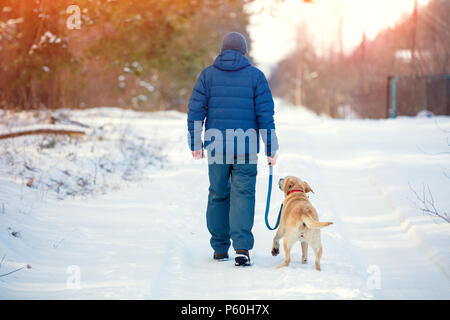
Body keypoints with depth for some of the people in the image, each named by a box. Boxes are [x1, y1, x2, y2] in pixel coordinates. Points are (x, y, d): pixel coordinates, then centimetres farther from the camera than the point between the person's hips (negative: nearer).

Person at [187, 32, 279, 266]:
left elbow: (195, 112, 1)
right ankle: (242, 247, -16)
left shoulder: (208, 75, 4)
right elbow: (265, 114, -2)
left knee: (218, 195, 13)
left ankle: (220, 249, 18)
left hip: (216, 148, 2)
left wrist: (195, 144, 8)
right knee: (243, 196, -1)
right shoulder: (255, 76, 1)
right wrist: (271, 148, 1)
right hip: (246, 148, -1)